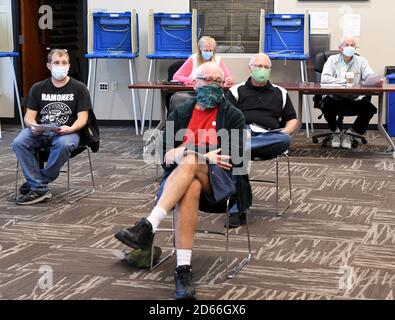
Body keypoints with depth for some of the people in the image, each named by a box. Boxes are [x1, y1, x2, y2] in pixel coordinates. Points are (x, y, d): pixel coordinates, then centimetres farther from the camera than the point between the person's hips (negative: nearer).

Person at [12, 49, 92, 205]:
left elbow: (82, 118, -1)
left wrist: (70, 129, -23)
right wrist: (33, 126, -17)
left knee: (64, 145, -38)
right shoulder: (37, 88, 12)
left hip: (66, 132, -2)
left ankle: (36, 182, -19)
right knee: (18, 143, -28)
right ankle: (40, 189, -25)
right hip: (39, 131, 3)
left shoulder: (79, 88, 5)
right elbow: (29, 116, 7)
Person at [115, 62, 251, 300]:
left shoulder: (233, 115, 9)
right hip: (180, 179, 2)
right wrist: (206, 155, -11)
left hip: (219, 182, -1)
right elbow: (167, 156, 7)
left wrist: (192, 155, -10)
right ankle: (183, 269, -46)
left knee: (190, 164, -35)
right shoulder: (180, 114, 16)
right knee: (190, 188, -37)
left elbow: (234, 158, -4)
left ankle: (148, 227, -46)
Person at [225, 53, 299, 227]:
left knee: (285, 139, -35)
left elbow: (293, 120, 26)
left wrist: (283, 133, 3)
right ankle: (236, 211, -43)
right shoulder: (236, 91, 19)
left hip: (269, 138, 2)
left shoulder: (280, 93, 26)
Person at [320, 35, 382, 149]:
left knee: (369, 107, -27)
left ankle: (351, 133, 2)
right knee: (326, 103, -34)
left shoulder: (361, 61, 11)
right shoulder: (332, 60, 5)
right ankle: (335, 132, -1)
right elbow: (324, 79, -10)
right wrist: (344, 81, -18)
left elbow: (370, 76, -4)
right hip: (335, 99, -2)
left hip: (355, 100, 2)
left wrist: (377, 81, -28)